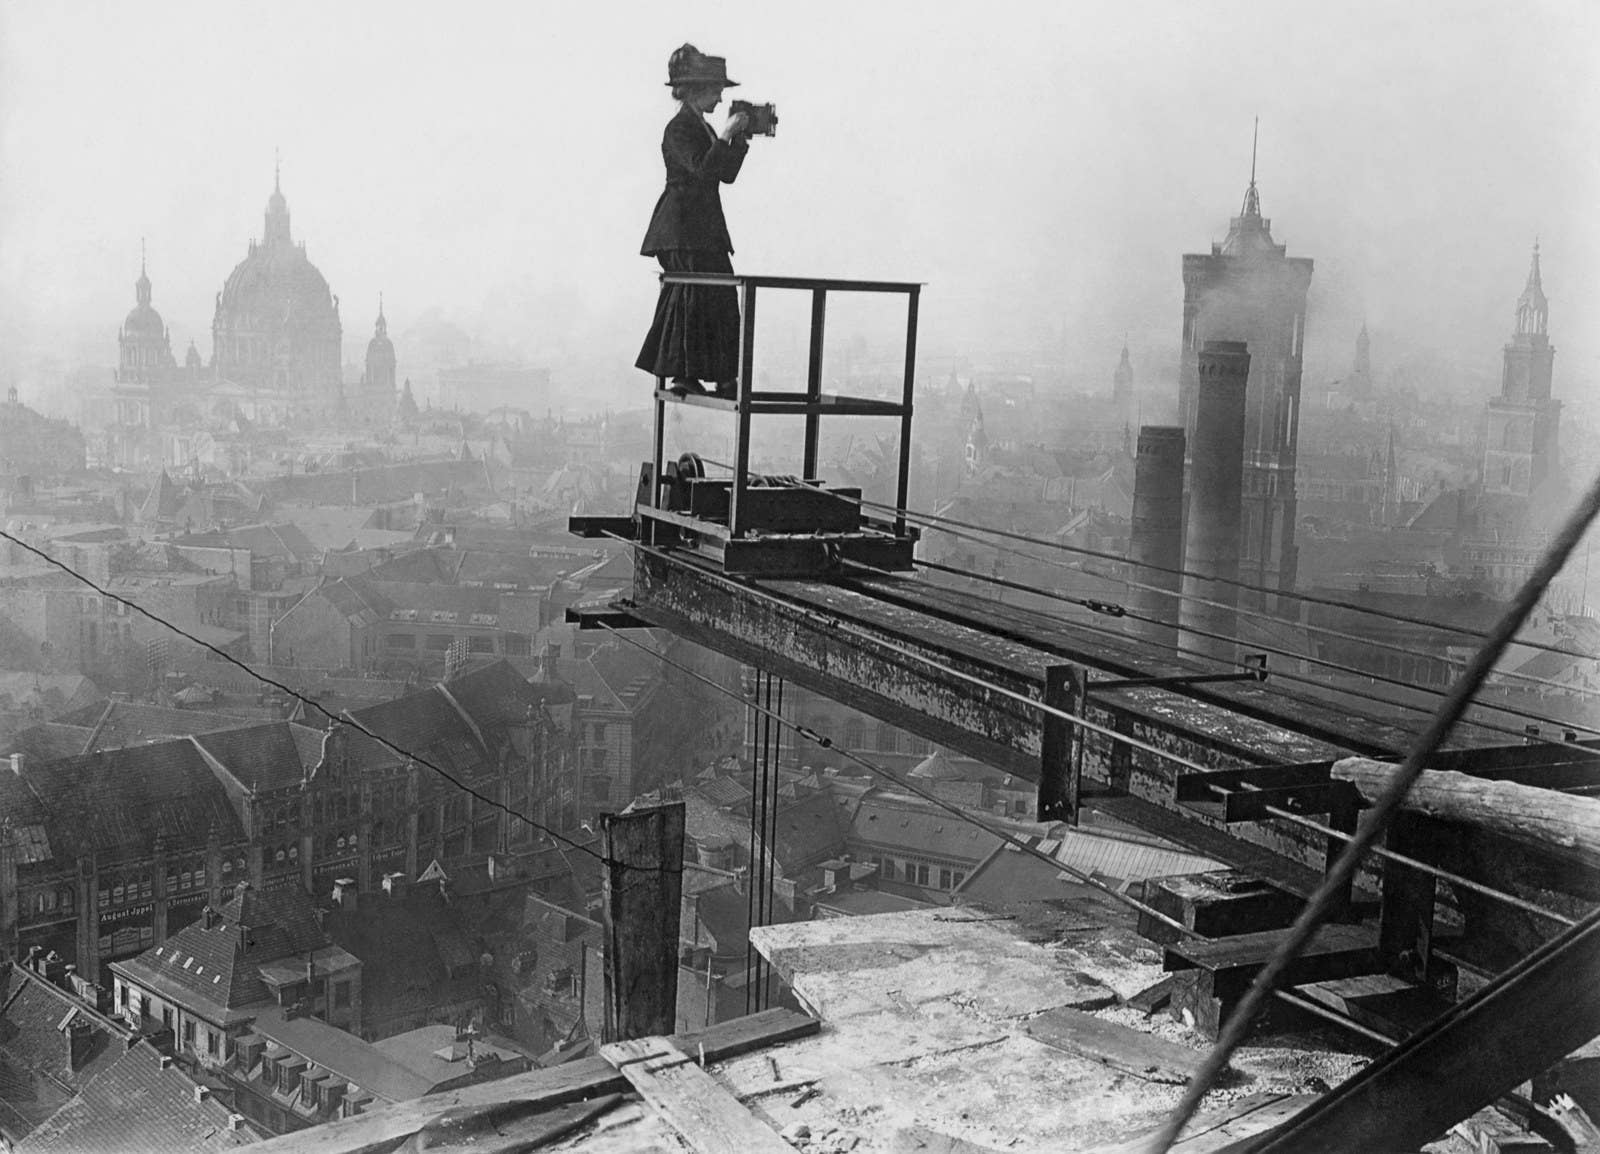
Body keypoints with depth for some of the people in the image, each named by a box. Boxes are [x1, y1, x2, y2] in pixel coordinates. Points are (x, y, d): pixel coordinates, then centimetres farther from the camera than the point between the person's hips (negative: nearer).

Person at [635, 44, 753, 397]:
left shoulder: (702, 128, 17)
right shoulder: (679, 129, -10)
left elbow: (726, 174, 16)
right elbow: (702, 169, -23)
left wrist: (741, 139, 8)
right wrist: (726, 136, -21)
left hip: (705, 228, 9)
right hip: (683, 229, -9)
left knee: (721, 297, 7)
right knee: (695, 295, -10)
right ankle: (684, 374, -7)